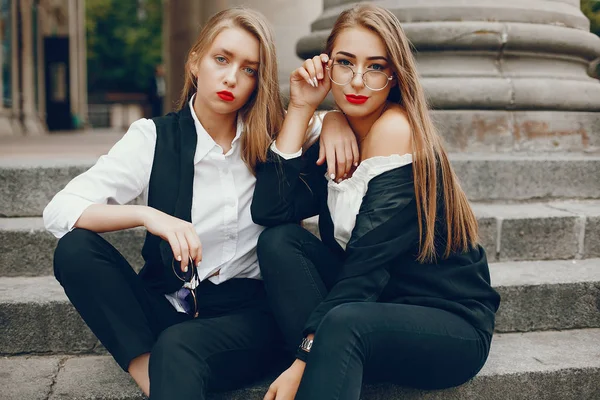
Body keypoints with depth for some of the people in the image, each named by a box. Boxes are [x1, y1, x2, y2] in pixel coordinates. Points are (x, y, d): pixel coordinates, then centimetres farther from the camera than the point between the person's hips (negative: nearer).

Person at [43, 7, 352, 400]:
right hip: (171, 306, 4)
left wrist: (332, 126, -11)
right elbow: (60, 210, -9)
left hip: (252, 312, -3)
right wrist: (147, 215, -26)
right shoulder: (155, 138, -2)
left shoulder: (275, 136, 1)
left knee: (178, 346, -36)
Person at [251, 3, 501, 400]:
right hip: (380, 304, 7)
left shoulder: (397, 129, -17)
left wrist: (303, 361, -23)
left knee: (342, 323, -37)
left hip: (453, 324, -7)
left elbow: (368, 263, -22)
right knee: (279, 240, -13)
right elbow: (270, 211, -8)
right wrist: (301, 109, -7)